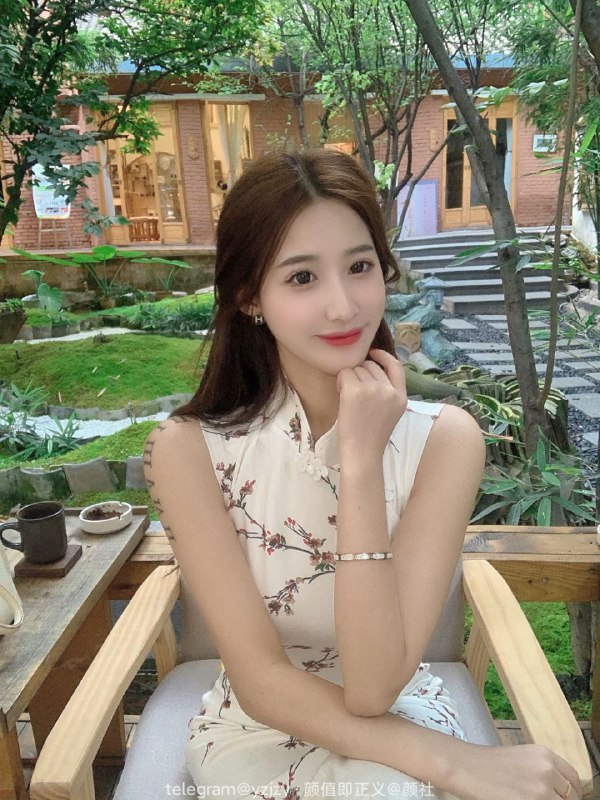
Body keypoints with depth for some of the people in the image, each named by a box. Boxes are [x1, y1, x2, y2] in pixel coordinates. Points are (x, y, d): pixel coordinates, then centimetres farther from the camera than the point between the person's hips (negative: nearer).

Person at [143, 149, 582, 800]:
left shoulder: (444, 440, -19)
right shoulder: (189, 448, -19)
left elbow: (373, 689, -23)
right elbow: (260, 683, -18)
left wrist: (361, 461, -31)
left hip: (400, 719, 1)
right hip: (256, 730, 0)